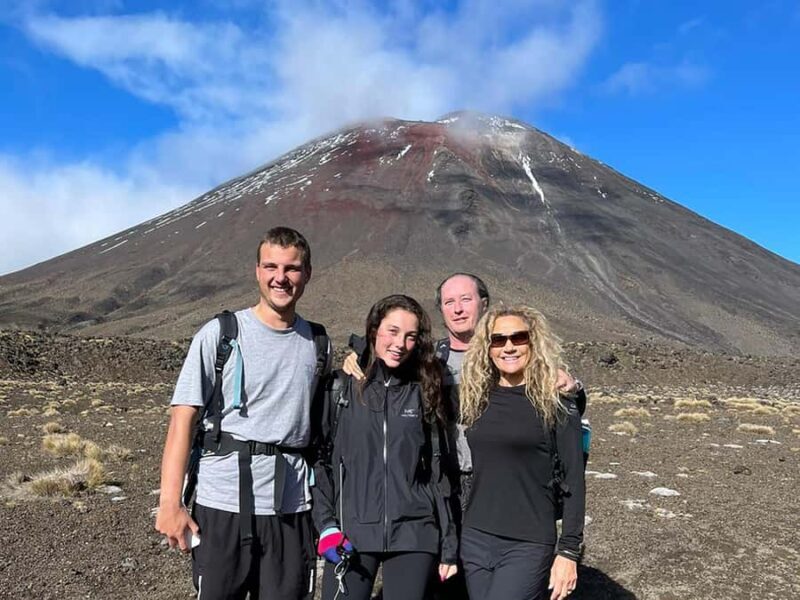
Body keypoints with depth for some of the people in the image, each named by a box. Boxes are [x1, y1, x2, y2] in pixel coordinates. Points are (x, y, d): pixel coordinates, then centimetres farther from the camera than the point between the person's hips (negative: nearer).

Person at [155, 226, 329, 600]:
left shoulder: (317, 343, 7)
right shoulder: (220, 334, -4)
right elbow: (183, 418, -6)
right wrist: (170, 503, -11)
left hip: (292, 509, 3)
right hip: (224, 505, -3)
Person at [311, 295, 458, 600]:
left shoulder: (424, 393, 7)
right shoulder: (341, 388, 3)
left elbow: (438, 473, 8)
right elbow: (320, 460, 3)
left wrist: (449, 546, 6)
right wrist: (326, 525, -6)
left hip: (413, 536, 1)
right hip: (350, 534, -1)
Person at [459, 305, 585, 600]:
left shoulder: (556, 404, -6)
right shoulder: (476, 401, 6)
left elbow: (573, 482, -6)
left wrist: (568, 552, -9)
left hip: (528, 546, -4)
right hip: (475, 541, 5)